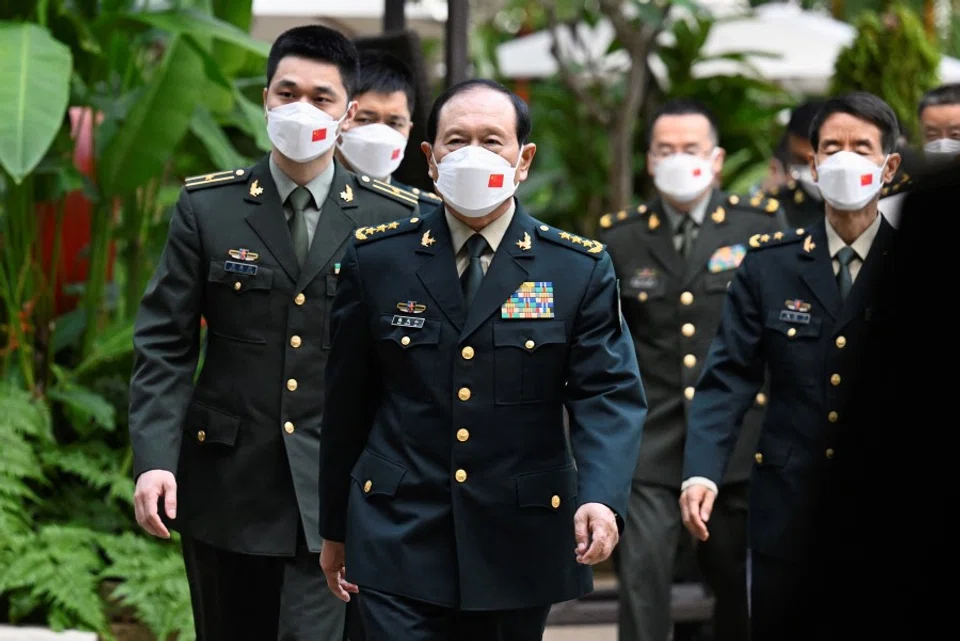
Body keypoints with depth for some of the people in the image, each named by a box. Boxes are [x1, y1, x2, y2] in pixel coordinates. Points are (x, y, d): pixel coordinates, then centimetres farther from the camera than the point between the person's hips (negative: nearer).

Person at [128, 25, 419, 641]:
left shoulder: (395, 218, 1)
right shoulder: (207, 207, 3)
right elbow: (164, 345, 1)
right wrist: (154, 458, -11)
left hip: (334, 492, -1)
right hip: (227, 487, 2)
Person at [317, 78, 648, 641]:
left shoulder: (581, 269, 0)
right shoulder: (376, 259, 3)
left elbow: (610, 395, -7)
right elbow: (347, 401, 8)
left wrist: (601, 497, -25)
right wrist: (336, 528, 10)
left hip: (518, 548, 1)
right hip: (401, 540, 0)